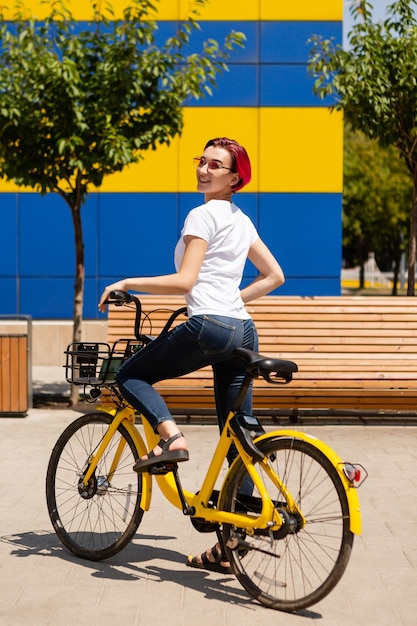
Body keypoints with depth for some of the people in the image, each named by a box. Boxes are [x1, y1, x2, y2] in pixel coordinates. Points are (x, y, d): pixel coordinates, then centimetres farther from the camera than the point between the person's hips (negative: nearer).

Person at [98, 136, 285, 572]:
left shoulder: (203, 215, -5)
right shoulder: (242, 220, 20)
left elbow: (184, 280, -13)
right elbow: (274, 277, 23)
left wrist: (126, 283, -5)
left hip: (209, 326, -8)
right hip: (243, 330, 9)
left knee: (130, 375, 12)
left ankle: (170, 436, -14)